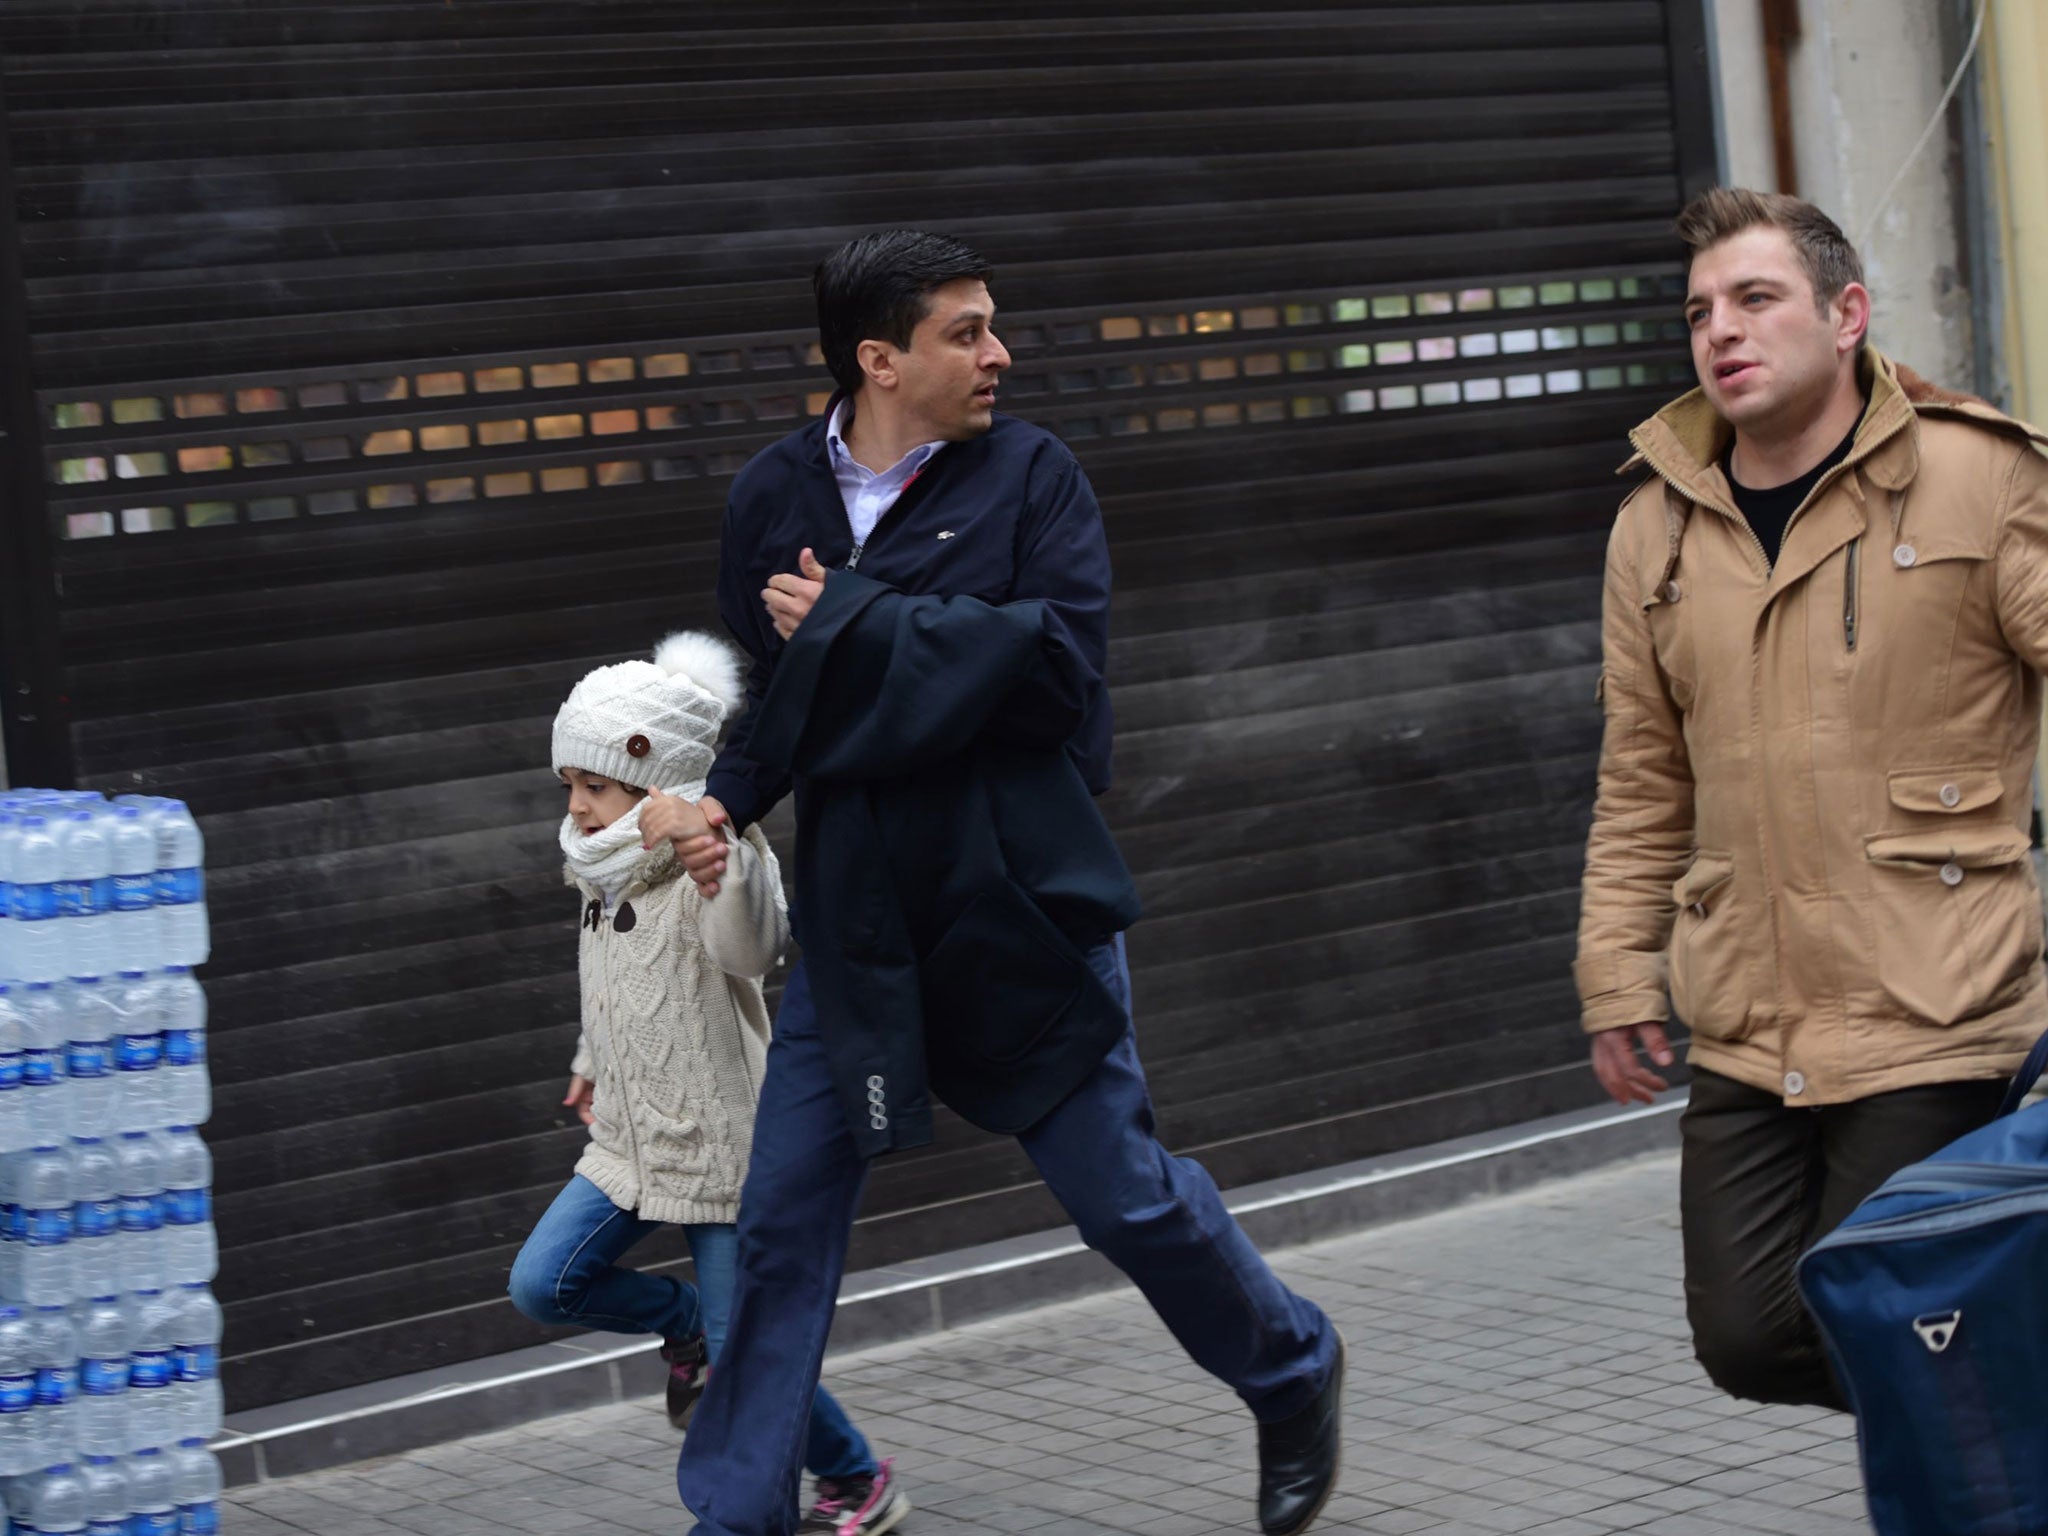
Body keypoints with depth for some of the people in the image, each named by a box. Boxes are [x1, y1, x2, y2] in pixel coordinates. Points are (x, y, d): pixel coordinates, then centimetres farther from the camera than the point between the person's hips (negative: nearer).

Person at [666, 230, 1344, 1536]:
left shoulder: (1032, 473, -6)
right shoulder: (775, 495, 4)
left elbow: (1058, 659, -20)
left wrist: (850, 621, -18)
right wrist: (727, 799, -4)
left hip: (1024, 904, -3)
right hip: (858, 921, 3)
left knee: (1126, 1193, 6)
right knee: (784, 1221, 3)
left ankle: (1295, 1377, 33)